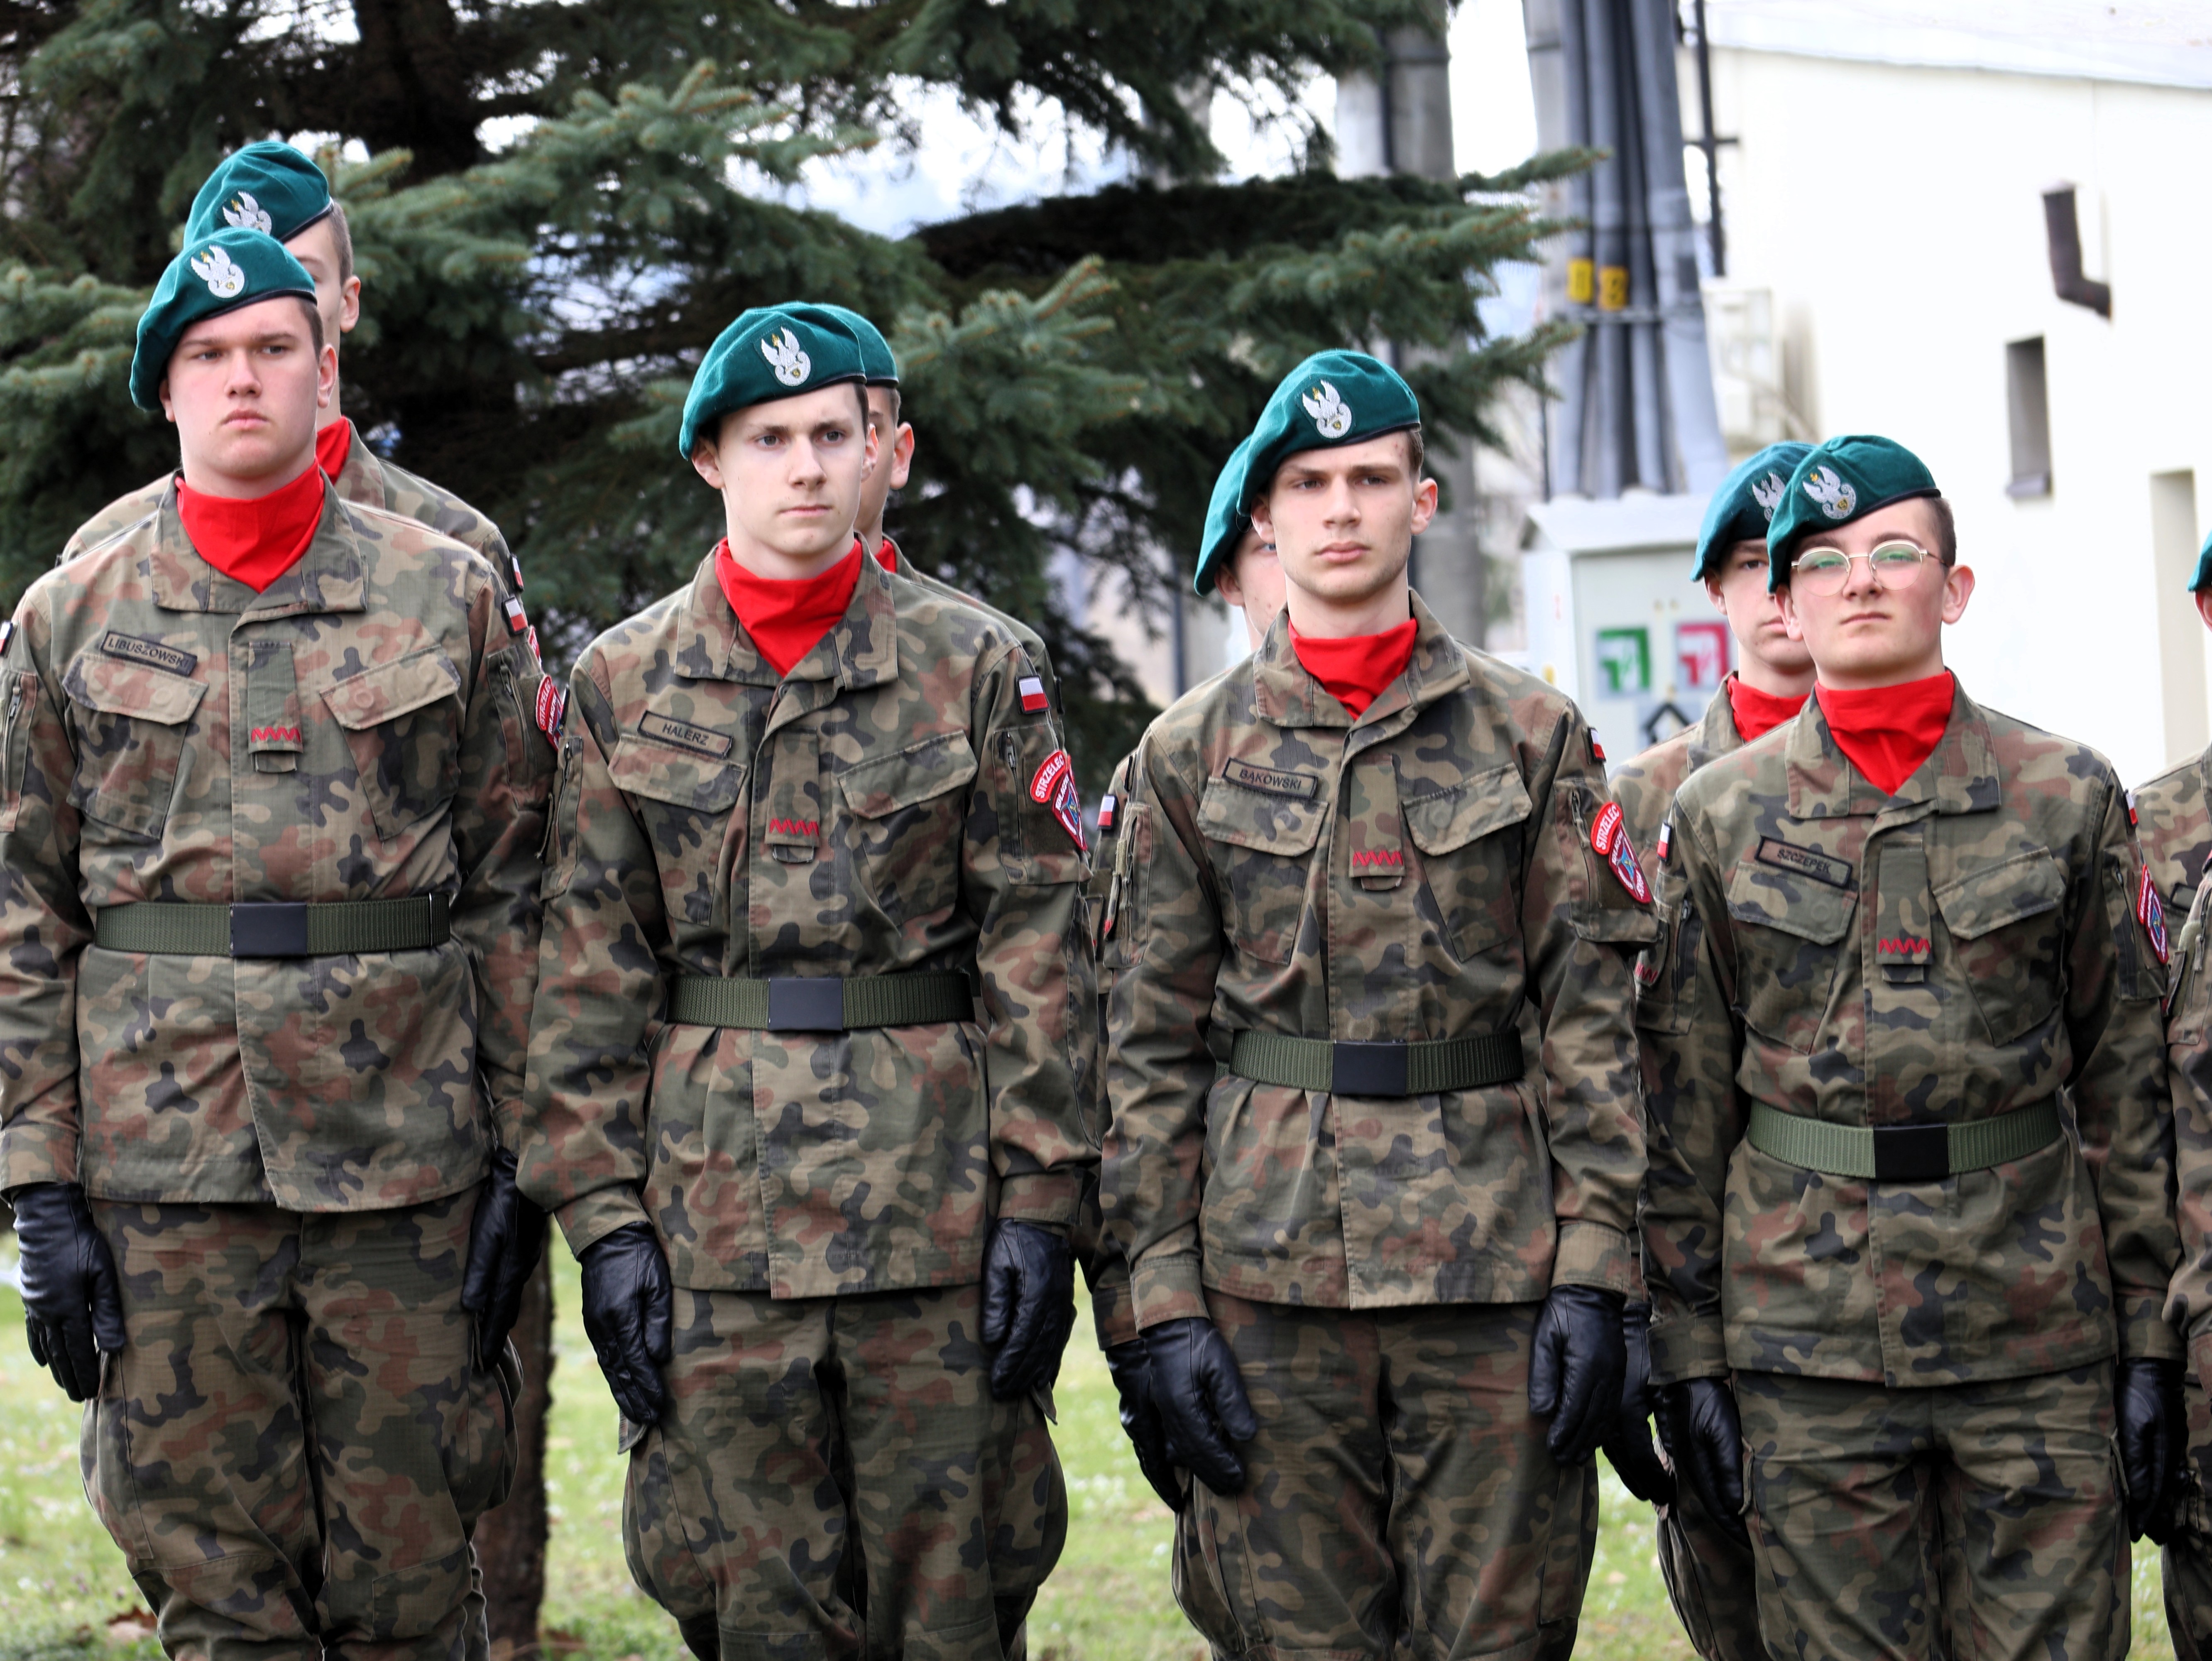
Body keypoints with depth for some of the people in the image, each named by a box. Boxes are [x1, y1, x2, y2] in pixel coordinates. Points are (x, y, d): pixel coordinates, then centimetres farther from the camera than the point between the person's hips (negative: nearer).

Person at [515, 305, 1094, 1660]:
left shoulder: (977, 669, 4)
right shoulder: (626, 683, 7)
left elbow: (1035, 950, 2)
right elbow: (592, 970, 6)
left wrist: (1039, 1203, -5)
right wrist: (604, 1214, -1)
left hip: (936, 1193, -1)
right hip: (714, 1207, 1)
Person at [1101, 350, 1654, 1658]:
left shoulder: (1532, 735, 7)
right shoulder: (1191, 753, 8)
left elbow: (1599, 1015, 3)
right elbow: (1150, 1048, 6)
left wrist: (1594, 1268, -5)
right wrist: (1166, 1298, -1)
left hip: (1493, 1262, 0)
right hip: (1272, 1273, 0)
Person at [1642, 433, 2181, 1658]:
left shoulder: (2068, 798, 4)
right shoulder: (1720, 813, 5)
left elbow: (2125, 1085, 5)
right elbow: (1685, 1104, 6)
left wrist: (2150, 1342, 1)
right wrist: (1687, 1350, 2)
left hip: (2040, 1322, 0)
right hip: (1805, 1322, 0)